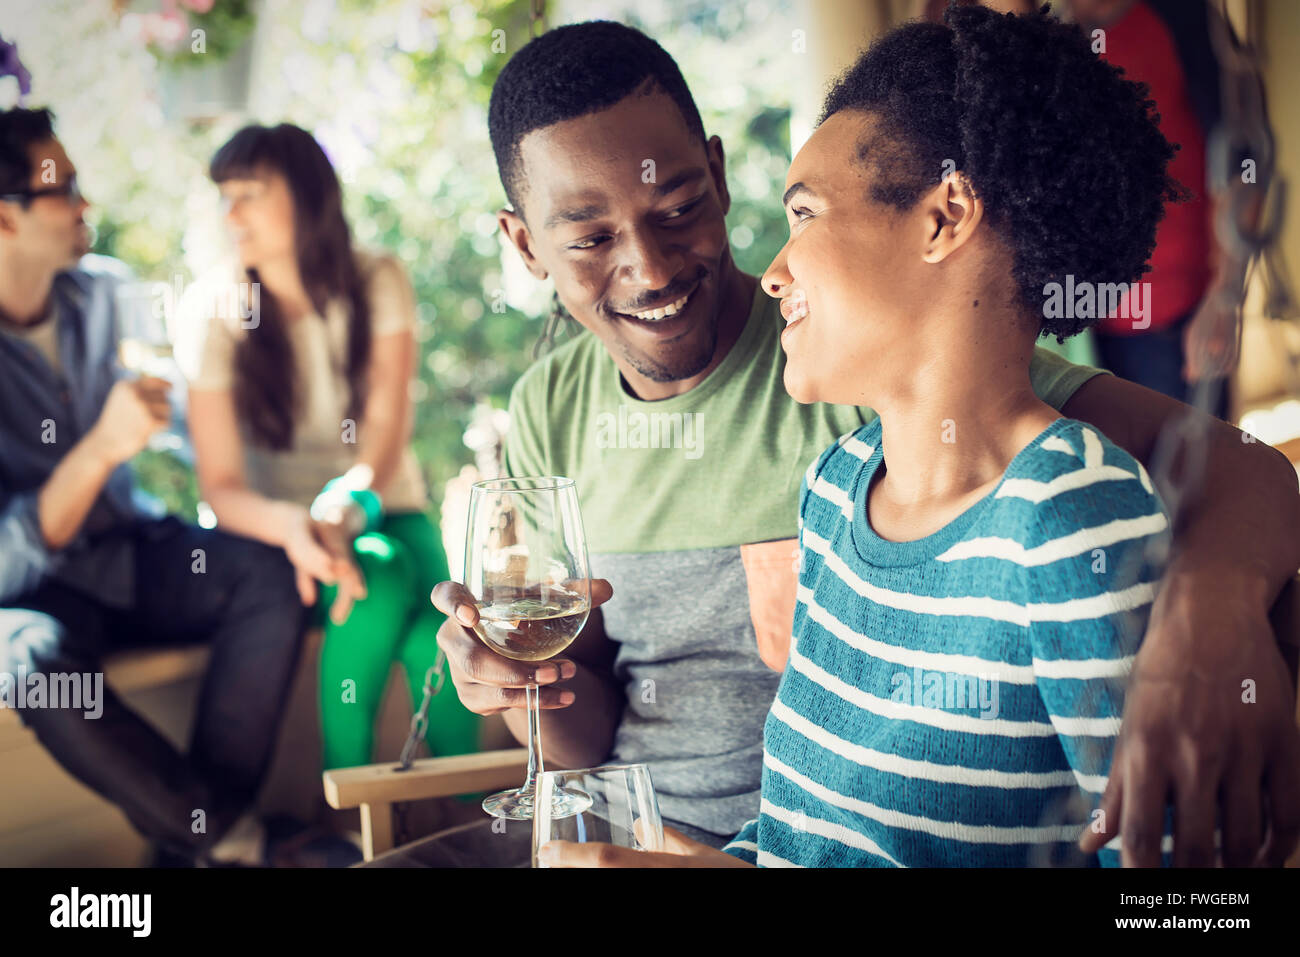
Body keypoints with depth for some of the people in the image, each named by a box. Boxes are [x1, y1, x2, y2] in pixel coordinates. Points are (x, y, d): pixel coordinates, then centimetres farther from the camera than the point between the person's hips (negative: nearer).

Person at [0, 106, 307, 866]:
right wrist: (101, 447, -37)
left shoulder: (101, 300, 1)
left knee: (270, 573, -19)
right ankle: (218, 839, -21)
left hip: (127, 550, 6)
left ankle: (198, 832, -22)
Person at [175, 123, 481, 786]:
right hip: (272, 522, -1)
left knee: (432, 633, -31)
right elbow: (220, 484, -12)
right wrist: (292, 529, -34)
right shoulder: (212, 308, -7)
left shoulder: (376, 283, -3)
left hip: (382, 509, 1)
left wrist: (345, 511, -38)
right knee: (382, 578, -34)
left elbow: (387, 426, -16)